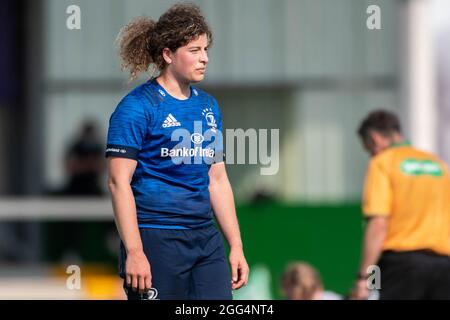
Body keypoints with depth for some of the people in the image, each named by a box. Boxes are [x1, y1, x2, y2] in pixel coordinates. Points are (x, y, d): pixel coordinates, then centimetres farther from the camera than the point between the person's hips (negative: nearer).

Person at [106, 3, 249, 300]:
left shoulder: (208, 105, 15)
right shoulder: (137, 107, -7)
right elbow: (119, 181, -12)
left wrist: (236, 245, 15)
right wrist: (134, 252, -19)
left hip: (206, 241, 7)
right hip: (156, 240, -7)